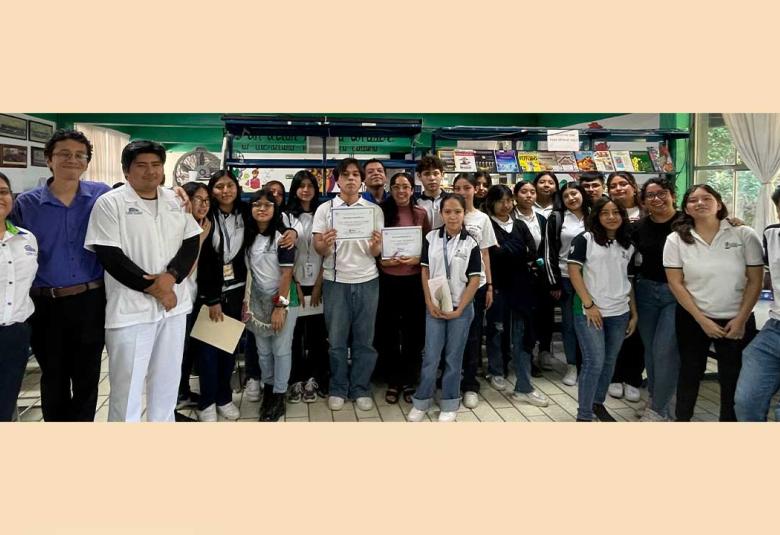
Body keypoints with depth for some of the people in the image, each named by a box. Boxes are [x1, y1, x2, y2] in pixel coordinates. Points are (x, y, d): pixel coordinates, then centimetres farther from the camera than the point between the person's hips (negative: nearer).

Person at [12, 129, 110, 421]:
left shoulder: (103, 196, -2)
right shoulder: (26, 204, -1)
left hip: (91, 302, 0)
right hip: (46, 306, 1)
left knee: (87, 378, 14)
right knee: (53, 380, 16)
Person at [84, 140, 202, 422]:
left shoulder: (176, 201, 9)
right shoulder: (110, 203, -6)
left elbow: (191, 243, 6)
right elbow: (110, 256, -12)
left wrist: (171, 277, -12)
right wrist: (153, 288, -14)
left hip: (174, 303, 5)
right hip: (130, 308, -5)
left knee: (168, 378, 16)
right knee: (127, 383, 3)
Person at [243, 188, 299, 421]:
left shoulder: (282, 236, -12)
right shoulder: (250, 236, 5)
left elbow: (287, 274, -14)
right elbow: (249, 270, 10)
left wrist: (280, 306, -17)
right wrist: (247, 301, 6)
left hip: (282, 300, -5)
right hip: (258, 301, 5)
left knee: (281, 350, 3)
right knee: (263, 350, 13)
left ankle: (278, 398, 14)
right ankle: (268, 389, 29)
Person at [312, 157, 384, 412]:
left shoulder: (374, 210, 5)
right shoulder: (325, 209, 3)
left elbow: (376, 253, 3)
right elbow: (318, 250, -1)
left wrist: (376, 245, -20)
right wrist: (324, 244, -24)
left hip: (367, 281, 1)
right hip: (336, 281, -1)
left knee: (364, 339, 7)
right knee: (336, 340, 6)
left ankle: (361, 389, 20)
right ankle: (338, 389, 20)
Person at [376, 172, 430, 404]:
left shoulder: (421, 214, 4)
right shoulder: (382, 213, 1)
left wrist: (417, 259, -13)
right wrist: (382, 260, -14)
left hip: (414, 279, 1)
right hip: (388, 279, -1)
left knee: (414, 330, 7)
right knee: (389, 331, 6)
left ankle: (409, 380, 22)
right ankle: (393, 381, 20)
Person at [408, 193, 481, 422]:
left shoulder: (471, 243, -5)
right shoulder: (431, 238, 0)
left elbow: (474, 280, -5)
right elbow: (425, 272, 3)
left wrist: (459, 309, -10)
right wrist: (429, 303, -6)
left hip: (461, 308, -1)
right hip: (434, 306, 1)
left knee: (454, 357, 8)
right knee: (430, 356, 4)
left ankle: (449, 404, 22)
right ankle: (421, 401, 19)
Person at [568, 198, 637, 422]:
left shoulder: (628, 245, 11)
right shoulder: (585, 239, -4)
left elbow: (628, 280, 16)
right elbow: (574, 272, -10)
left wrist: (634, 313, 12)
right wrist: (589, 304, -14)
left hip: (620, 313, 5)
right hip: (590, 312, -5)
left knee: (609, 361, 13)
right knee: (594, 362, -6)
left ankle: (598, 403, 31)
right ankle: (583, 415, 5)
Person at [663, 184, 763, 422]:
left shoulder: (744, 235, -6)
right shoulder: (676, 240, -5)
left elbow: (755, 281, -3)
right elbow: (675, 283, -6)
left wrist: (741, 320, -8)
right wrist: (702, 320, -11)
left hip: (736, 320, 0)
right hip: (692, 319, 0)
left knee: (733, 377, 9)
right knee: (690, 372, 14)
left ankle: (729, 419, 29)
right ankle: (682, 418, 31)